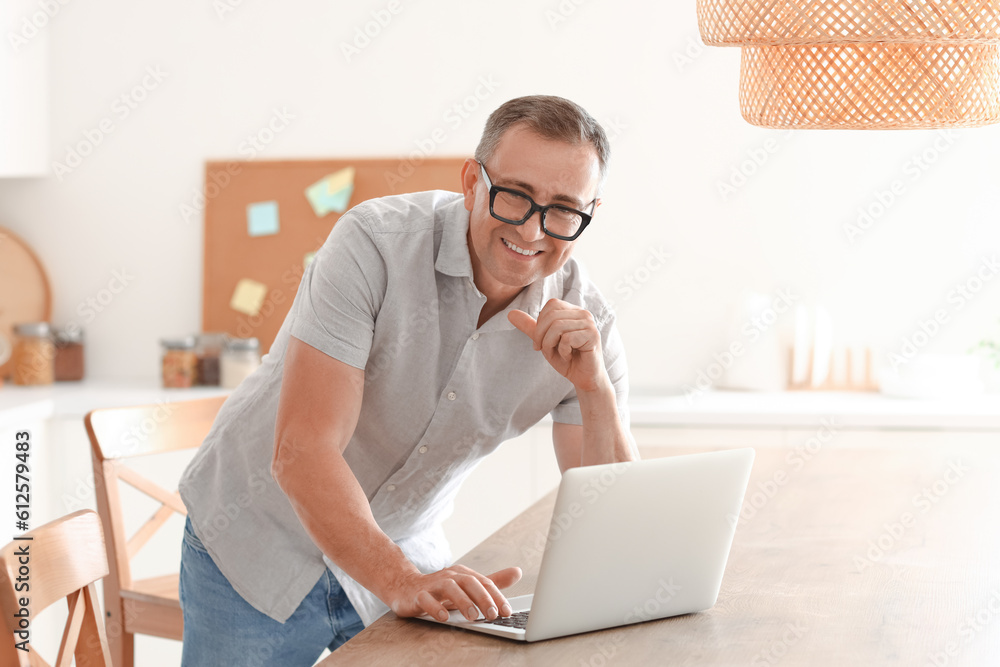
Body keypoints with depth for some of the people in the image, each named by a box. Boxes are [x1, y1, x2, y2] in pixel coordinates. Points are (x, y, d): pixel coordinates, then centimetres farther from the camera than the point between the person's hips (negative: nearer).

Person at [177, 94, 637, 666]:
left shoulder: (583, 324, -13)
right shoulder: (377, 242, -24)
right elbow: (301, 452, -30)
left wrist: (595, 387, -30)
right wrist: (401, 581, -42)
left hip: (402, 552, 3)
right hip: (259, 540, -2)